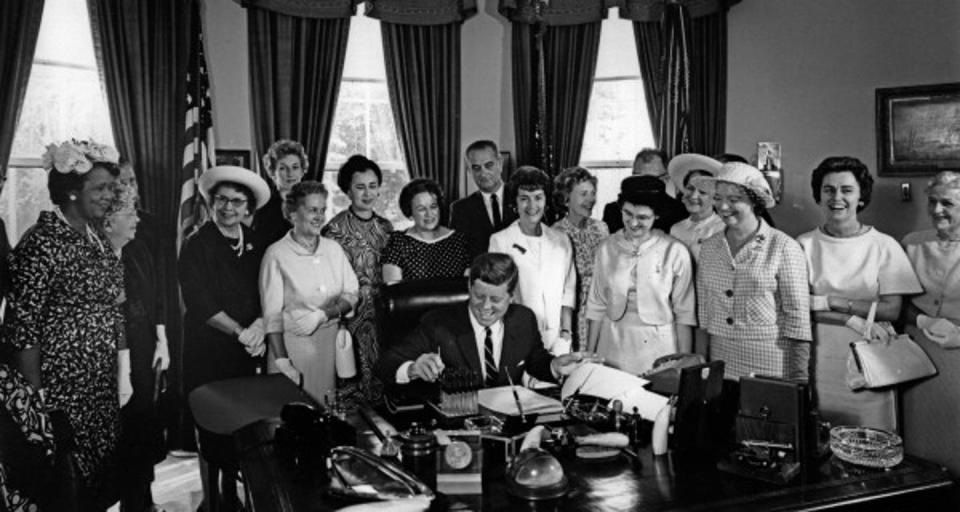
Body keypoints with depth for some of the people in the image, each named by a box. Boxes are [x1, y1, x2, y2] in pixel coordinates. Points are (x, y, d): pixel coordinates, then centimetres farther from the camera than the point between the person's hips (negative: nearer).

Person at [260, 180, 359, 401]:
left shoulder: (333, 249, 8)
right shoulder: (276, 254, -7)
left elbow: (352, 295, 6)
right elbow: (272, 314, -9)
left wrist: (323, 315, -11)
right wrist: (282, 361, -15)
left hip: (331, 341, 4)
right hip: (292, 343, -4)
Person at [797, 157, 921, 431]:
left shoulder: (884, 246, -1)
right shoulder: (804, 244, 0)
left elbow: (892, 310, -7)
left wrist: (830, 302, -14)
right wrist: (855, 321, -16)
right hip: (818, 363, 0)